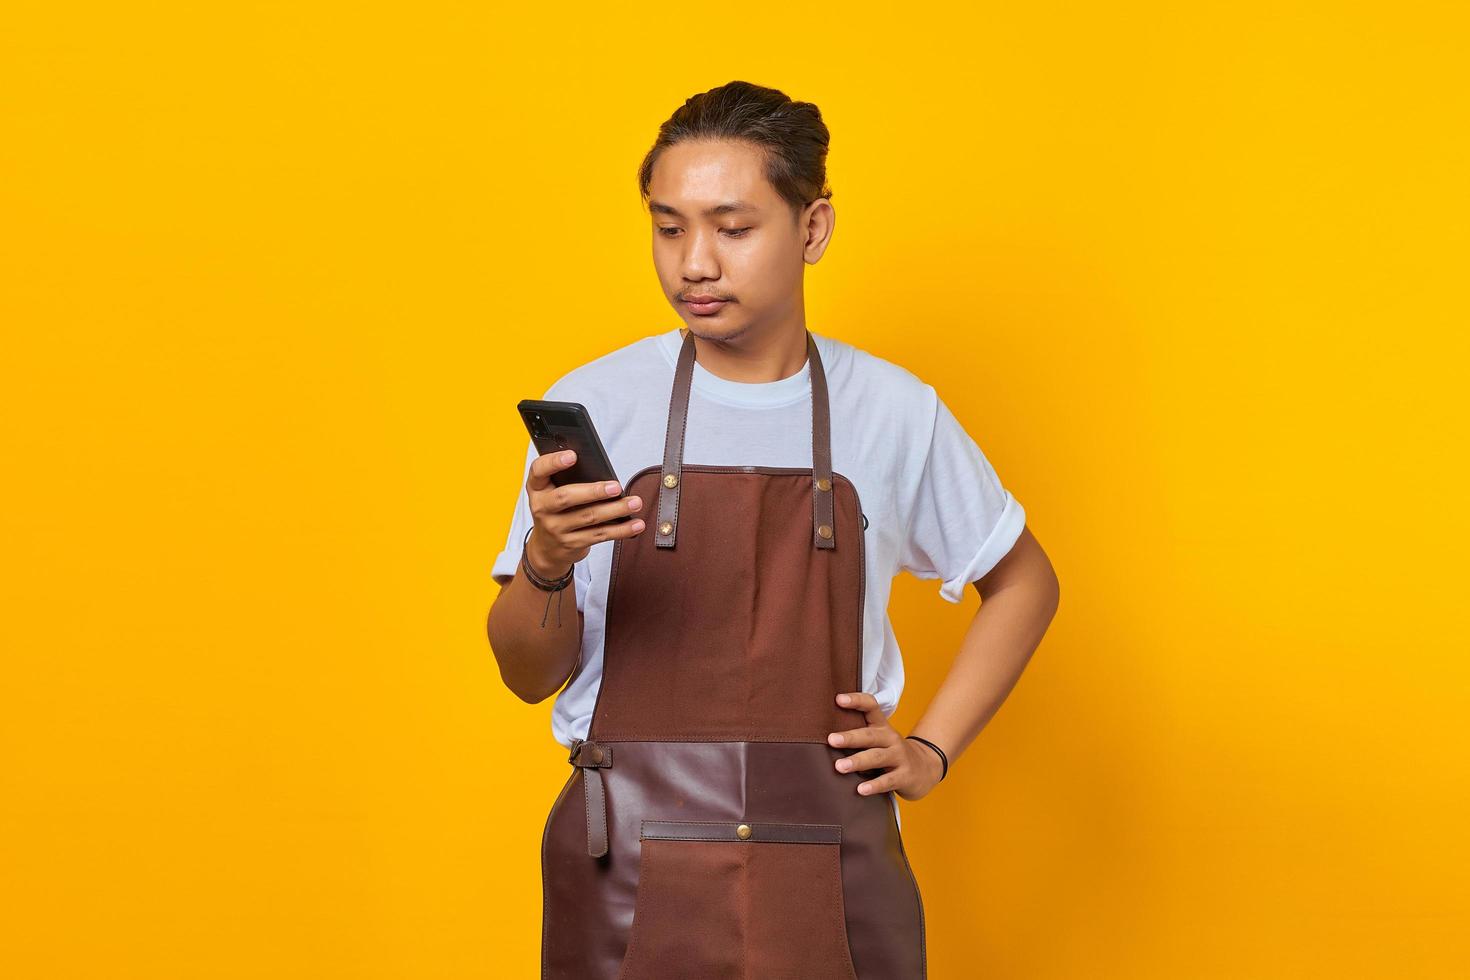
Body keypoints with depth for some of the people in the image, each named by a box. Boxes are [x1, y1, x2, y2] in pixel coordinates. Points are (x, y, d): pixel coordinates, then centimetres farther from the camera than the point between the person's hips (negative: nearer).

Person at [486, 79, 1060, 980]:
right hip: (631, 879, 0)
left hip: (830, 879, 1)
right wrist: (544, 565, -21)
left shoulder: (895, 412, 0)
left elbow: (1024, 581, 16)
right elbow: (530, 677, -1)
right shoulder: (593, 406, -2)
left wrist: (931, 751, 6)